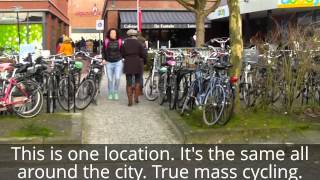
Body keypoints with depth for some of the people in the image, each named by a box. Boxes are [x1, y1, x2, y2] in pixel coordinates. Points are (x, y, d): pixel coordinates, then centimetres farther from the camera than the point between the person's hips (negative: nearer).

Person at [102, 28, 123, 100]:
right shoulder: (106, 41, 2)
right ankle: (110, 94, 18)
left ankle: (116, 93, 10)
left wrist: (121, 58, -1)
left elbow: (122, 51, 9)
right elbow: (103, 51, 11)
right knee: (110, 79, 5)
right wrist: (104, 59, 1)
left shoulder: (119, 41, 1)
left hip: (118, 62, -1)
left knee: (117, 78, -8)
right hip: (109, 63, 1)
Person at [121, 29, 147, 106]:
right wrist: (144, 61, 14)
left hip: (128, 65, 1)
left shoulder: (125, 44, 3)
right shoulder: (138, 43, -3)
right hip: (137, 64, -1)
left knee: (129, 83, 5)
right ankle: (136, 97, 11)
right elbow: (144, 54, -4)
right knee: (137, 81, 16)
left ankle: (130, 101, 4)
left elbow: (122, 54, 7)